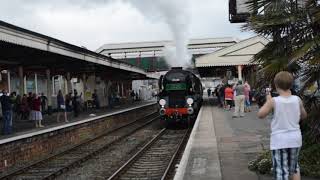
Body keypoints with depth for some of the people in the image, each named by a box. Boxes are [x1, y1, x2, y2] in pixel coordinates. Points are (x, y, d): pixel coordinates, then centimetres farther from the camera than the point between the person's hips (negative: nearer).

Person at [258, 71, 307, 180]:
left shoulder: (273, 101, -15)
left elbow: (260, 115, -5)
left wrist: (268, 100, 4)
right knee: (294, 167, 24)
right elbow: (304, 116, 12)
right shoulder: (297, 100, -4)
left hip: (279, 140, -4)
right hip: (295, 138, 4)